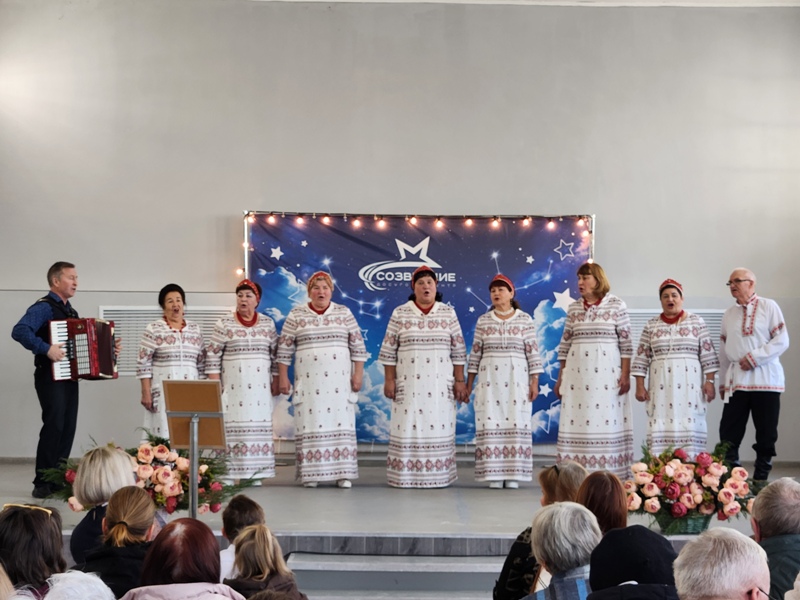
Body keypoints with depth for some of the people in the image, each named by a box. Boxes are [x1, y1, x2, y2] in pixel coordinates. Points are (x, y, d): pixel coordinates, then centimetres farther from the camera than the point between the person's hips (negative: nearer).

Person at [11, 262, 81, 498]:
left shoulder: (69, 311, 16)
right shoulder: (44, 307, -11)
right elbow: (19, 331, -26)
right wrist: (46, 348, -32)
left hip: (70, 377, 8)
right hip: (51, 378, -8)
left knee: (68, 428, 9)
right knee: (54, 426, -12)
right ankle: (42, 483, -7)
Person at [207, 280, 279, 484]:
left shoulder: (268, 324, 9)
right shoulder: (224, 324, 1)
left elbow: (275, 355, 12)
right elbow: (213, 356, 0)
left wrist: (275, 382, 8)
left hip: (259, 387, 2)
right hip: (233, 387, -2)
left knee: (259, 425, 0)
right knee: (232, 425, -7)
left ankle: (256, 473, 4)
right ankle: (229, 473, -6)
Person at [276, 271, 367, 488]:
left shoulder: (344, 313, 5)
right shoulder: (296, 315, 4)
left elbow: (358, 346, 5)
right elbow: (284, 349, 5)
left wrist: (358, 374, -1)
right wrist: (283, 377, 0)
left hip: (338, 380, 0)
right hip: (309, 381, 0)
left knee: (339, 422, -1)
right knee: (311, 423, -1)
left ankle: (343, 473, 2)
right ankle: (310, 474, 2)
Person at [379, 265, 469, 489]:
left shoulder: (448, 313, 5)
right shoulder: (400, 313, 2)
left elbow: (458, 350, 5)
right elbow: (389, 350, 2)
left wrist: (460, 381, 0)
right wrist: (389, 379, -4)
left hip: (440, 383, 1)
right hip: (409, 382, -1)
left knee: (439, 426, 1)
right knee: (408, 427, -2)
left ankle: (438, 475, 7)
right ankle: (406, 475, 2)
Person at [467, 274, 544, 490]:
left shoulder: (525, 320, 2)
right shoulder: (483, 321, 6)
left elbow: (533, 353, 1)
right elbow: (475, 354, 8)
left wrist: (534, 382, -4)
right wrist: (468, 383, 6)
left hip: (516, 379, -1)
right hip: (489, 380, 1)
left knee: (516, 424, -3)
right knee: (491, 425, -3)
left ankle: (513, 474, 3)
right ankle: (494, 474, 1)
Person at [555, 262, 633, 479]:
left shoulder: (616, 306, 0)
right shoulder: (574, 308, 10)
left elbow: (626, 343, -1)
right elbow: (565, 345, 12)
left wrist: (625, 374, -7)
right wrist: (561, 378, 9)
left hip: (606, 371, -3)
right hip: (578, 373, 3)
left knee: (605, 420, -5)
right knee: (578, 420, 0)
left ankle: (608, 474, -2)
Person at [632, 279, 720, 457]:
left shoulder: (697, 322, 4)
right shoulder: (651, 325, 8)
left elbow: (708, 355, 1)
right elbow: (642, 357, 8)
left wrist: (709, 381, -5)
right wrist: (639, 386, 2)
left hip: (689, 384, -1)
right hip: (661, 385, 1)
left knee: (689, 428, -5)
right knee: (660, 429, -3)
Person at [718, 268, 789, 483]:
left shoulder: (769, 307, 0)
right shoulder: (729, 314, 14)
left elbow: (782, 341, -7)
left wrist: (754, 357, -14)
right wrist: (723, 381, 15)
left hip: (766, 380, -4)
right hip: (736, 381, 4)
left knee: (766, 434, 1)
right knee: (728, 433, -3)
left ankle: (760, 479, 10)